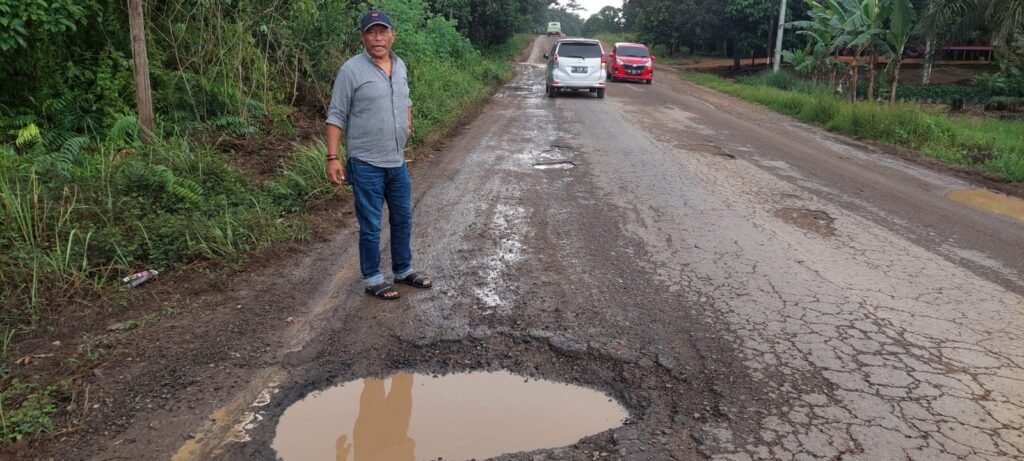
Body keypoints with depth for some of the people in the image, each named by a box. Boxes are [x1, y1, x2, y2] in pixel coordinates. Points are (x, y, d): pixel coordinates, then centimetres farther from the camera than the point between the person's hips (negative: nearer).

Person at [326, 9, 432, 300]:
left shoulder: (400, 66, 7)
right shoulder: (352, 70, -12)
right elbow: (336, 117, -11)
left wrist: (408, 123, 12)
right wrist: (332, 158, -16)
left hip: (397, 162, 7)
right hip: (366, 165, -6)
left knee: (402, 219, 16)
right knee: (370, 226, 3)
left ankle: (403, 270, 32)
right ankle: (372, 279, 17)